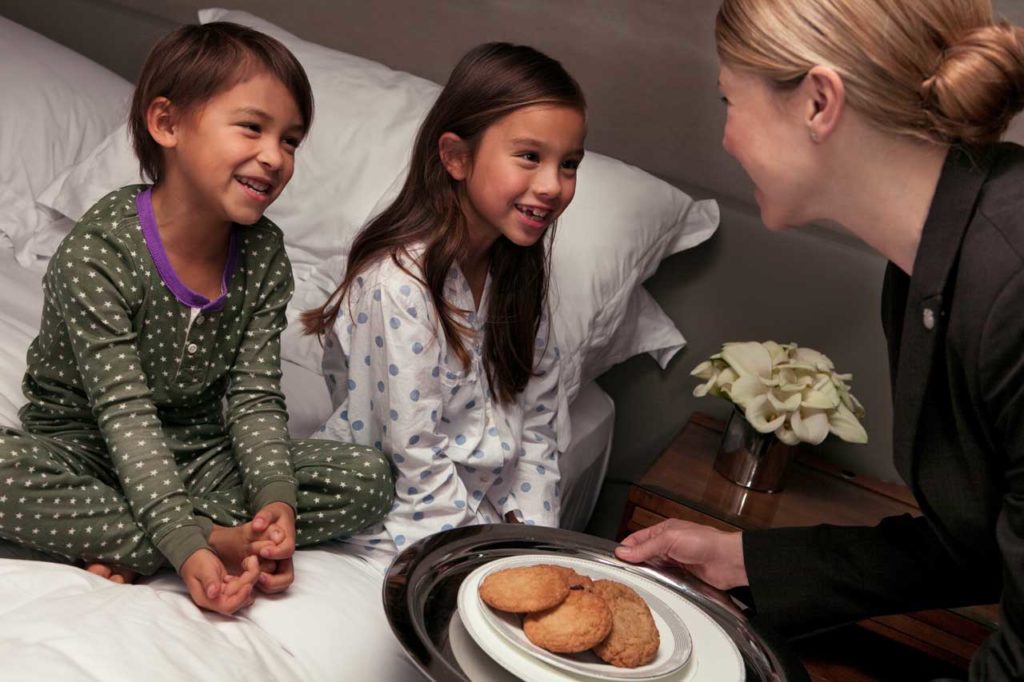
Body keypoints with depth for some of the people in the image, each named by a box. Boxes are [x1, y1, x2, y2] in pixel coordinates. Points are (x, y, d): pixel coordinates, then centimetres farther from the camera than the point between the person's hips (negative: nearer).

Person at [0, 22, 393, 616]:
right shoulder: (96, 254, -20)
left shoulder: (264, 255, -5)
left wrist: (276, 499, -26)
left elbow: (255, 398, -8)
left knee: (369, 478, -14)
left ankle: (125, 546, -20)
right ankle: (219, 539, -24)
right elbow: (125, 415, -25)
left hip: (202, 451, 4)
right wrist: (189, 544, -35)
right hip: (83, 450, -4)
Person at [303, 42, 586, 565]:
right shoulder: (399, 286, -24)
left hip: (492, 509, 6)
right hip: (401, 521, -6)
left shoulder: (517, 267, 0)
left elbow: (538, 424, 5)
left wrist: (530, 534, -4)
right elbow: (417, 465, -20)